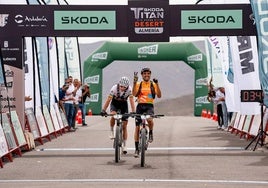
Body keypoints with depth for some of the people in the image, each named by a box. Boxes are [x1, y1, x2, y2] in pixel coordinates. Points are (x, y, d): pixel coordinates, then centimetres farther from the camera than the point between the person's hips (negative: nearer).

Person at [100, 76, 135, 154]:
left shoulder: (129, 89, -26)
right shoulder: (114, 88, -29)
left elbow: (131, 100, -29)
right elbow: (108, 99, -30)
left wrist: (133, 112, -41)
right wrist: (103, 110, -38)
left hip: (124, 104, 1)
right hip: (115, 103, -1)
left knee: (124, 126, -2)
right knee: (113, 115, -35)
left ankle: (124, 145, 7)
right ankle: (112, 131, -10)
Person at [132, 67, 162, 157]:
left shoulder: (153, 84, 6)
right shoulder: (139, 84, 6)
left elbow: (159, 95, -5)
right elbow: (134, 94, -10)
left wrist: (157, 84, -14)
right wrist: (134, 82, -18)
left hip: (149, 106, -1)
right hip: (140, 106, 1)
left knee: (149, 119, -34)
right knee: (137, 127, 1)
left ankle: (150, 133, -1)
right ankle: (136, 149, 12)